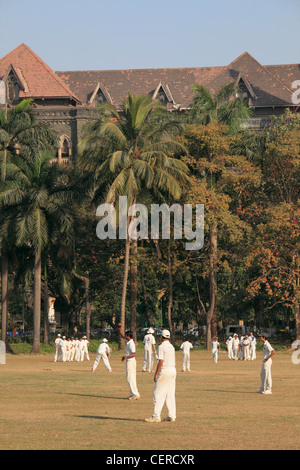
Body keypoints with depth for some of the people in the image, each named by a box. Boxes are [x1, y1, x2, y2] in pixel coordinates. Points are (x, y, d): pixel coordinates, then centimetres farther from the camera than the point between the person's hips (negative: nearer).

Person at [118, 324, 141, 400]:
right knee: (131, 379, 12)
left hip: (131, 361, -10)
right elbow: (122, 335, 23)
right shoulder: (128, 341, 9)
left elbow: (134, 354, -25)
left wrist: (126, 356, -35)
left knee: (130, 379, -10)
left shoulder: (131, 343, -18)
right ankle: (133, 394, 15)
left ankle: (136, 394, -11)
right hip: (129, 361, 10)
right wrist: (119, 329, 9)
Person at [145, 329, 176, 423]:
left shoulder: (161, 347, -12)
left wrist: (156, 374, -13)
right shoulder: (172, 347, 14)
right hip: (173, 370, 8)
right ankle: (172, 416, 9)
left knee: (158, 394, -6)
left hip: (165, 371, -8)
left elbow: (161, 361, -17)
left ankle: (156, 416, -9)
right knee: (170, 394, 10)